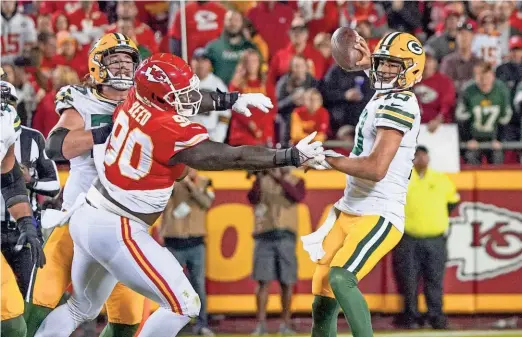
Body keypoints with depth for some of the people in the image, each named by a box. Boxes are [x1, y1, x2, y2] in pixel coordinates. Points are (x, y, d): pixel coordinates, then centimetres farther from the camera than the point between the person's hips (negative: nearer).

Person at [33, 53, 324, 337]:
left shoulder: (137, 101, -1)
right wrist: (292, 156, -14)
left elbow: (179, 99, 22)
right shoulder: (173, 132, -22)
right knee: (183, 305, -6)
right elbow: (232, 157, -18)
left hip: (87, 218, 9)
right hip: (116, 232, -9)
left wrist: (230, 100, 20)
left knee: (82, 308, 27)